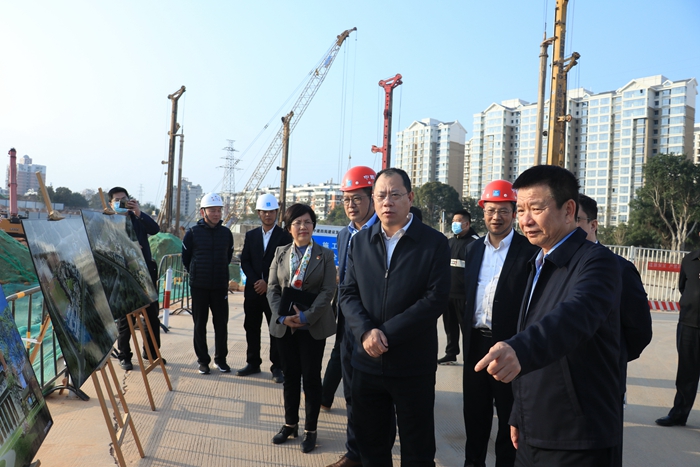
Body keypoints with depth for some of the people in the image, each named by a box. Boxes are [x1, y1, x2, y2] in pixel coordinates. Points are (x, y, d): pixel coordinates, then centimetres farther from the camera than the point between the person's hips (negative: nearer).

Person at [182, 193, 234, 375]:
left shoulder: (226, 233, 3)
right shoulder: (193, 233, -4)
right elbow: (185, 258, 7)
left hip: (220, 286, 2)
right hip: (199, 286, -2)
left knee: (221, 324, 6)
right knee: (200, 325, 6)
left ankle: (221, 359, 20)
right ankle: (203, 360, 18)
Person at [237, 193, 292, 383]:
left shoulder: (285, 235, -2)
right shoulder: (251, 235, 11)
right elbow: (244, 261, 7)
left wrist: (268, 282, -12)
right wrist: (255, 281, -8)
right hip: (253, 289, 4)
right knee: (251, 328, 10)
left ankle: (277, 367, 9)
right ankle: (253, 363, 23)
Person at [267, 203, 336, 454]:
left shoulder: (325, 255, -1)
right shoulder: (280, 253, 7)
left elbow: (328, 291, -8)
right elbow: (272, 288, 2)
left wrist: (306, 316, -17)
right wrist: (282, 316, -12)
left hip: (313, 326, -2)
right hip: (284, 326, 3)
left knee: (311, 377, 5)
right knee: (290, 376, 13)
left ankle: (310, 429, 19)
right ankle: (290, 424, 29)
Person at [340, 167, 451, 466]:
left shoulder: (434, 243, -5)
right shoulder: (359, 242, 6)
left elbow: (436, 298, -13)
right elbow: (347, 294, 3)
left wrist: (387, 333, -17)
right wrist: (366, 331, -16)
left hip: (414, 365, -3)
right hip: (367, 362, 4)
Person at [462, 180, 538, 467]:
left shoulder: (529, 251, -9)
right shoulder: (473, 250, 9)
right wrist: (468, 334, 10)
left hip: (510, 344, -5)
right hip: (476, 342, 5)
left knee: (509, 414, 10)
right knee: (474, 409, 16)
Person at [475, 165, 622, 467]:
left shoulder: (598, 261, -15)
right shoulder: (539, 266, 11)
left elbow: (576, 315, -36)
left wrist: (519, 350, -54)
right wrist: (518, 416, 16)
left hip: (577, 442, -7)